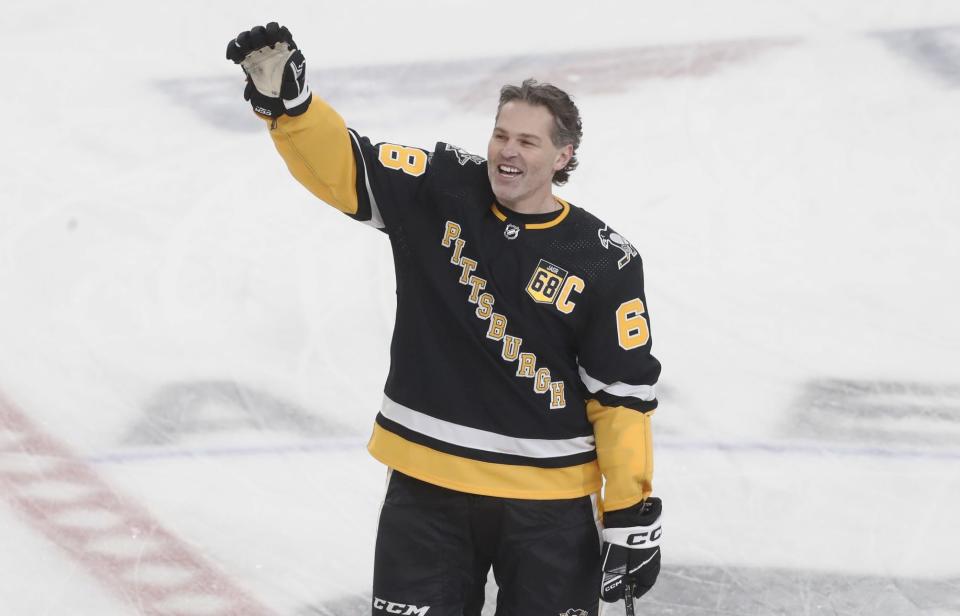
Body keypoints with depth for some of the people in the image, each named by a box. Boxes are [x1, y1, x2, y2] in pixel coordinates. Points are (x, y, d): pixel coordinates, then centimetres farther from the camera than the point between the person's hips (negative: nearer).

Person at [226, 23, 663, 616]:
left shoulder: (604, 262, -7)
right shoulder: (441, 194, -2)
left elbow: (624, 392, -4)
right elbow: (339, 164, -7)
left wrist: (632, 515, -6)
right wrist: (284, 98, -26)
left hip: (548, 501, -2)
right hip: (427, 484, 2)